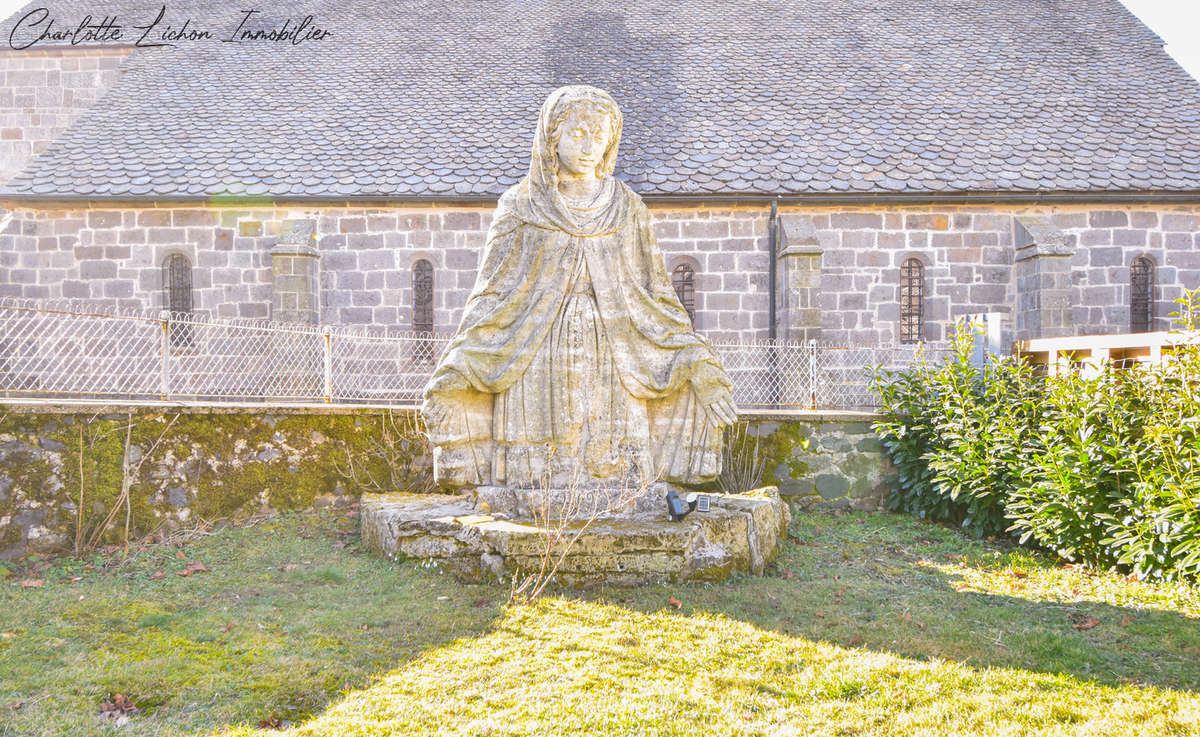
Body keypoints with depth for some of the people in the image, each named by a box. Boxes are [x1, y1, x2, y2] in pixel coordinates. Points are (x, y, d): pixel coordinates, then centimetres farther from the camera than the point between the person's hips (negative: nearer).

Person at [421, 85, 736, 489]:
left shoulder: (627, 207, 11)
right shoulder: (519, 206, 6)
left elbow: (656, 296, 11)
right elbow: (490, 296, 4)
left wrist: (697, 365, 1)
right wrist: (455, 372, -8)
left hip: (609, 372, 1)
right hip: (538, 371, -1)